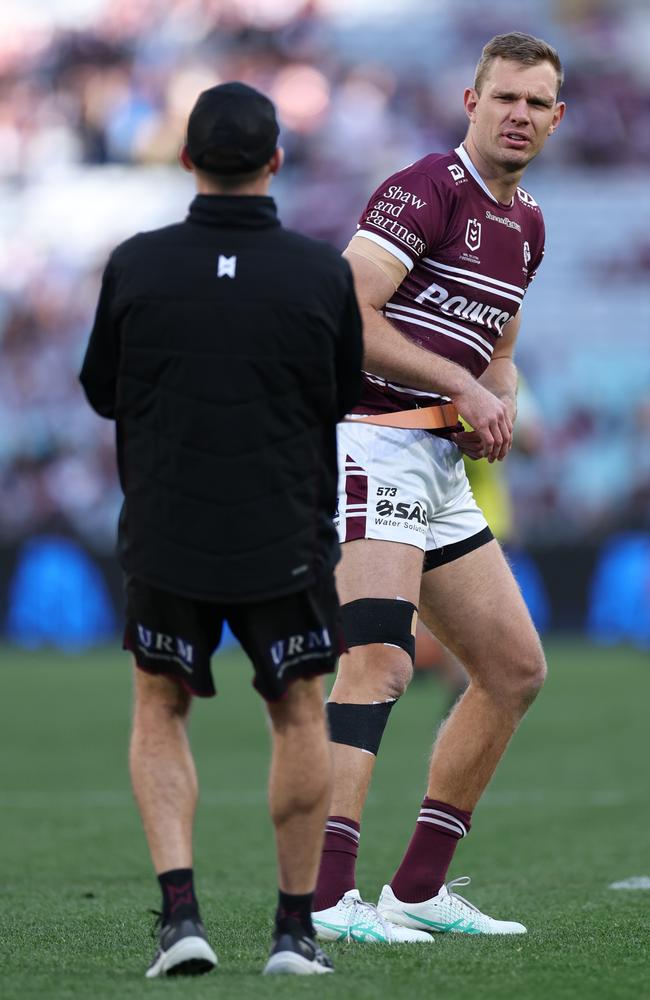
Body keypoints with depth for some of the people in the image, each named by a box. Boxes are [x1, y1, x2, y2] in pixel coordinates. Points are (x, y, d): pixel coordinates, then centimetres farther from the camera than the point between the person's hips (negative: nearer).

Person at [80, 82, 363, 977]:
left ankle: (180, 911, 0)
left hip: (165, 535, 0)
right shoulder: (322, 273, -9)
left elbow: (102, 393, 5)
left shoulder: (135, 266, -8)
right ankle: (296, 929, 16)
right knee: (300, 718, 16)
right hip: (286, 538, 0)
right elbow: (344, 396, 7)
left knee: (159, 711, 17)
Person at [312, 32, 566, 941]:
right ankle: (325, 899, -30)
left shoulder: (526, 225, 17)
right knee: (381, 663, -23)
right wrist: (463, 387, -17)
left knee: (516, 670, 10)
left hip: (441, 467, 10)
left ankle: (418, 888, 16)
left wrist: (500, 404, 6)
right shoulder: (426, 191, -11)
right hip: (372, 446, -10)